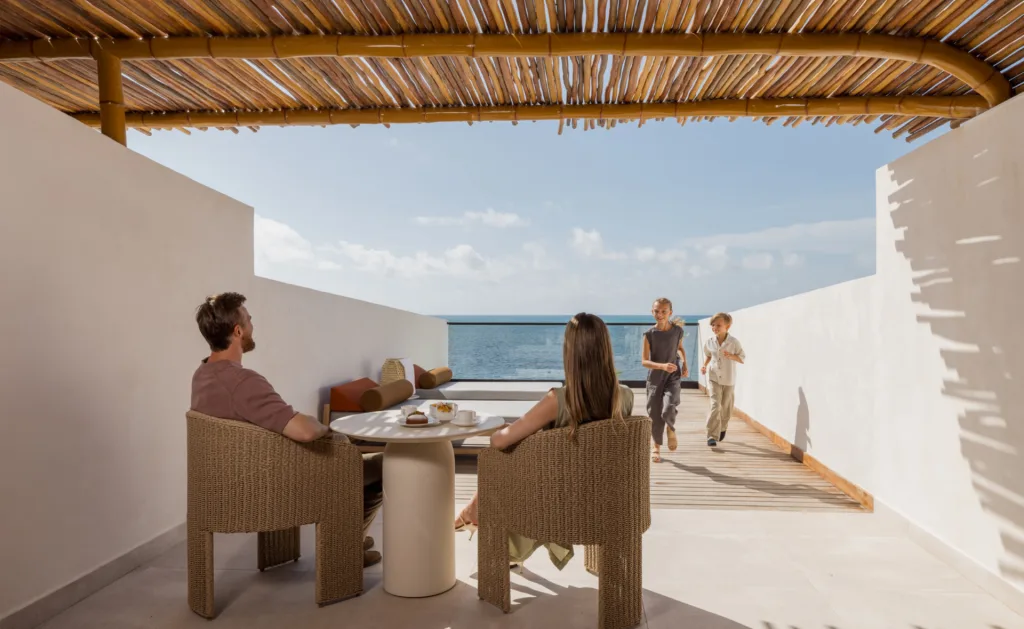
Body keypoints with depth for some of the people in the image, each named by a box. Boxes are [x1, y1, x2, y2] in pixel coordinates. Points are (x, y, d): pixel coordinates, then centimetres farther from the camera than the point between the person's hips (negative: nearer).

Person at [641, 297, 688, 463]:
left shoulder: (677, 330, -6)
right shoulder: (649, 334, -13)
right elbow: (644, 361, -16)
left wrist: (685, 364, 3)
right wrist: (662, 365, -31)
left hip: (673, 376, 0)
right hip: (654, 378, 0)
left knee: (668, 410, -21)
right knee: (654, 414, 7)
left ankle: (671, 429, 15)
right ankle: (656, 446, 29)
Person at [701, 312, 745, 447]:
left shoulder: (734, 342, -10)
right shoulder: (710, 342, -3)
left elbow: (743, 358, -4)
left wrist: (732, 356, -23)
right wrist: (705, 365, -2)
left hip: (729, 380, 0)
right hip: (714, 379, 0)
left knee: (726, 407, 14)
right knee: (715, 405, -14)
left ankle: (722, 428, 41)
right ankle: (712, 436, -13)